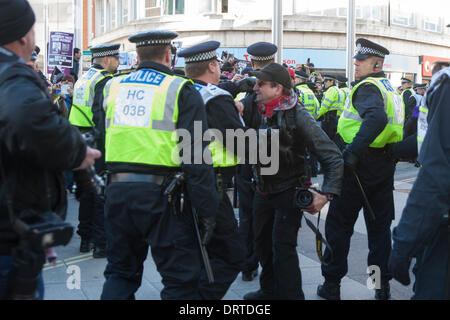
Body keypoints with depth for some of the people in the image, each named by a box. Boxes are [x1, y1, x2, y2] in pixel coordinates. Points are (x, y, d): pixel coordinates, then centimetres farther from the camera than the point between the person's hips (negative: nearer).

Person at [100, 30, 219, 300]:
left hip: (118, 191, 5)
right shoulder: (181, 91, -5)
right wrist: (207, 210, -8)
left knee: (121, 271, 20)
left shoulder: (113, 87, 11)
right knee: (183, 279, 4)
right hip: (161, 194, -5)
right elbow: (197, 156, -11)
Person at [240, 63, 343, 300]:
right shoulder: (254, 108, -6)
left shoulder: (297, 116, -20)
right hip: (263, 189, 6)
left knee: (282, 247, -10)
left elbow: (333, 156, -20)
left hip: (289, 191, -6)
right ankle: (269, 290, 38)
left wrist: (327, 194, -29)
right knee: (262, 242, 18)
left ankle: (290, 295, 5)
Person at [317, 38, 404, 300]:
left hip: (360, 167, -8)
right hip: (385, 165, 8)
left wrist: (353, 151, -34)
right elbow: (397, 128, 19)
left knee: (339, 224, 4)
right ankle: (383, 284, 18)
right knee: (380, 225, 13)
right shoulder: (390, 88, 15)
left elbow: (377, 117, -34)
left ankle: (332, 284, 12)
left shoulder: (367, 87, -14)